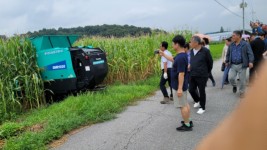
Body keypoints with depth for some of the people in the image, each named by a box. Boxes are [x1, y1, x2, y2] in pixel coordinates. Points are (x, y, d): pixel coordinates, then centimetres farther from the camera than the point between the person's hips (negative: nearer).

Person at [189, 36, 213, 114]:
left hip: (202, 76, -6)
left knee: (201, 91, 4)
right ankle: (197, 101, 37)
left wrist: (207, 72, 6)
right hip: (192, 75, 6)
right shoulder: (192, 51, 5)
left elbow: (210, 62, -3)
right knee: (191, 90, 9)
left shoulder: (205, 51, -13)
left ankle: (202, 107, 20)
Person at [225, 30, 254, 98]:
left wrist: (251, 62, -22)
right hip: (233, 65, 3)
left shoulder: (245, 44, -5)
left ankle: (241, 92, 22)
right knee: (231, 78, -8)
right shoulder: (231, 45, 8)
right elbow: (228, 54, 20)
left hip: (242, 65, -3)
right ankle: (234, 86, 24)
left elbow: (250, 54, -9)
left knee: (242, 80, 3)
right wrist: (227, 61, 14)